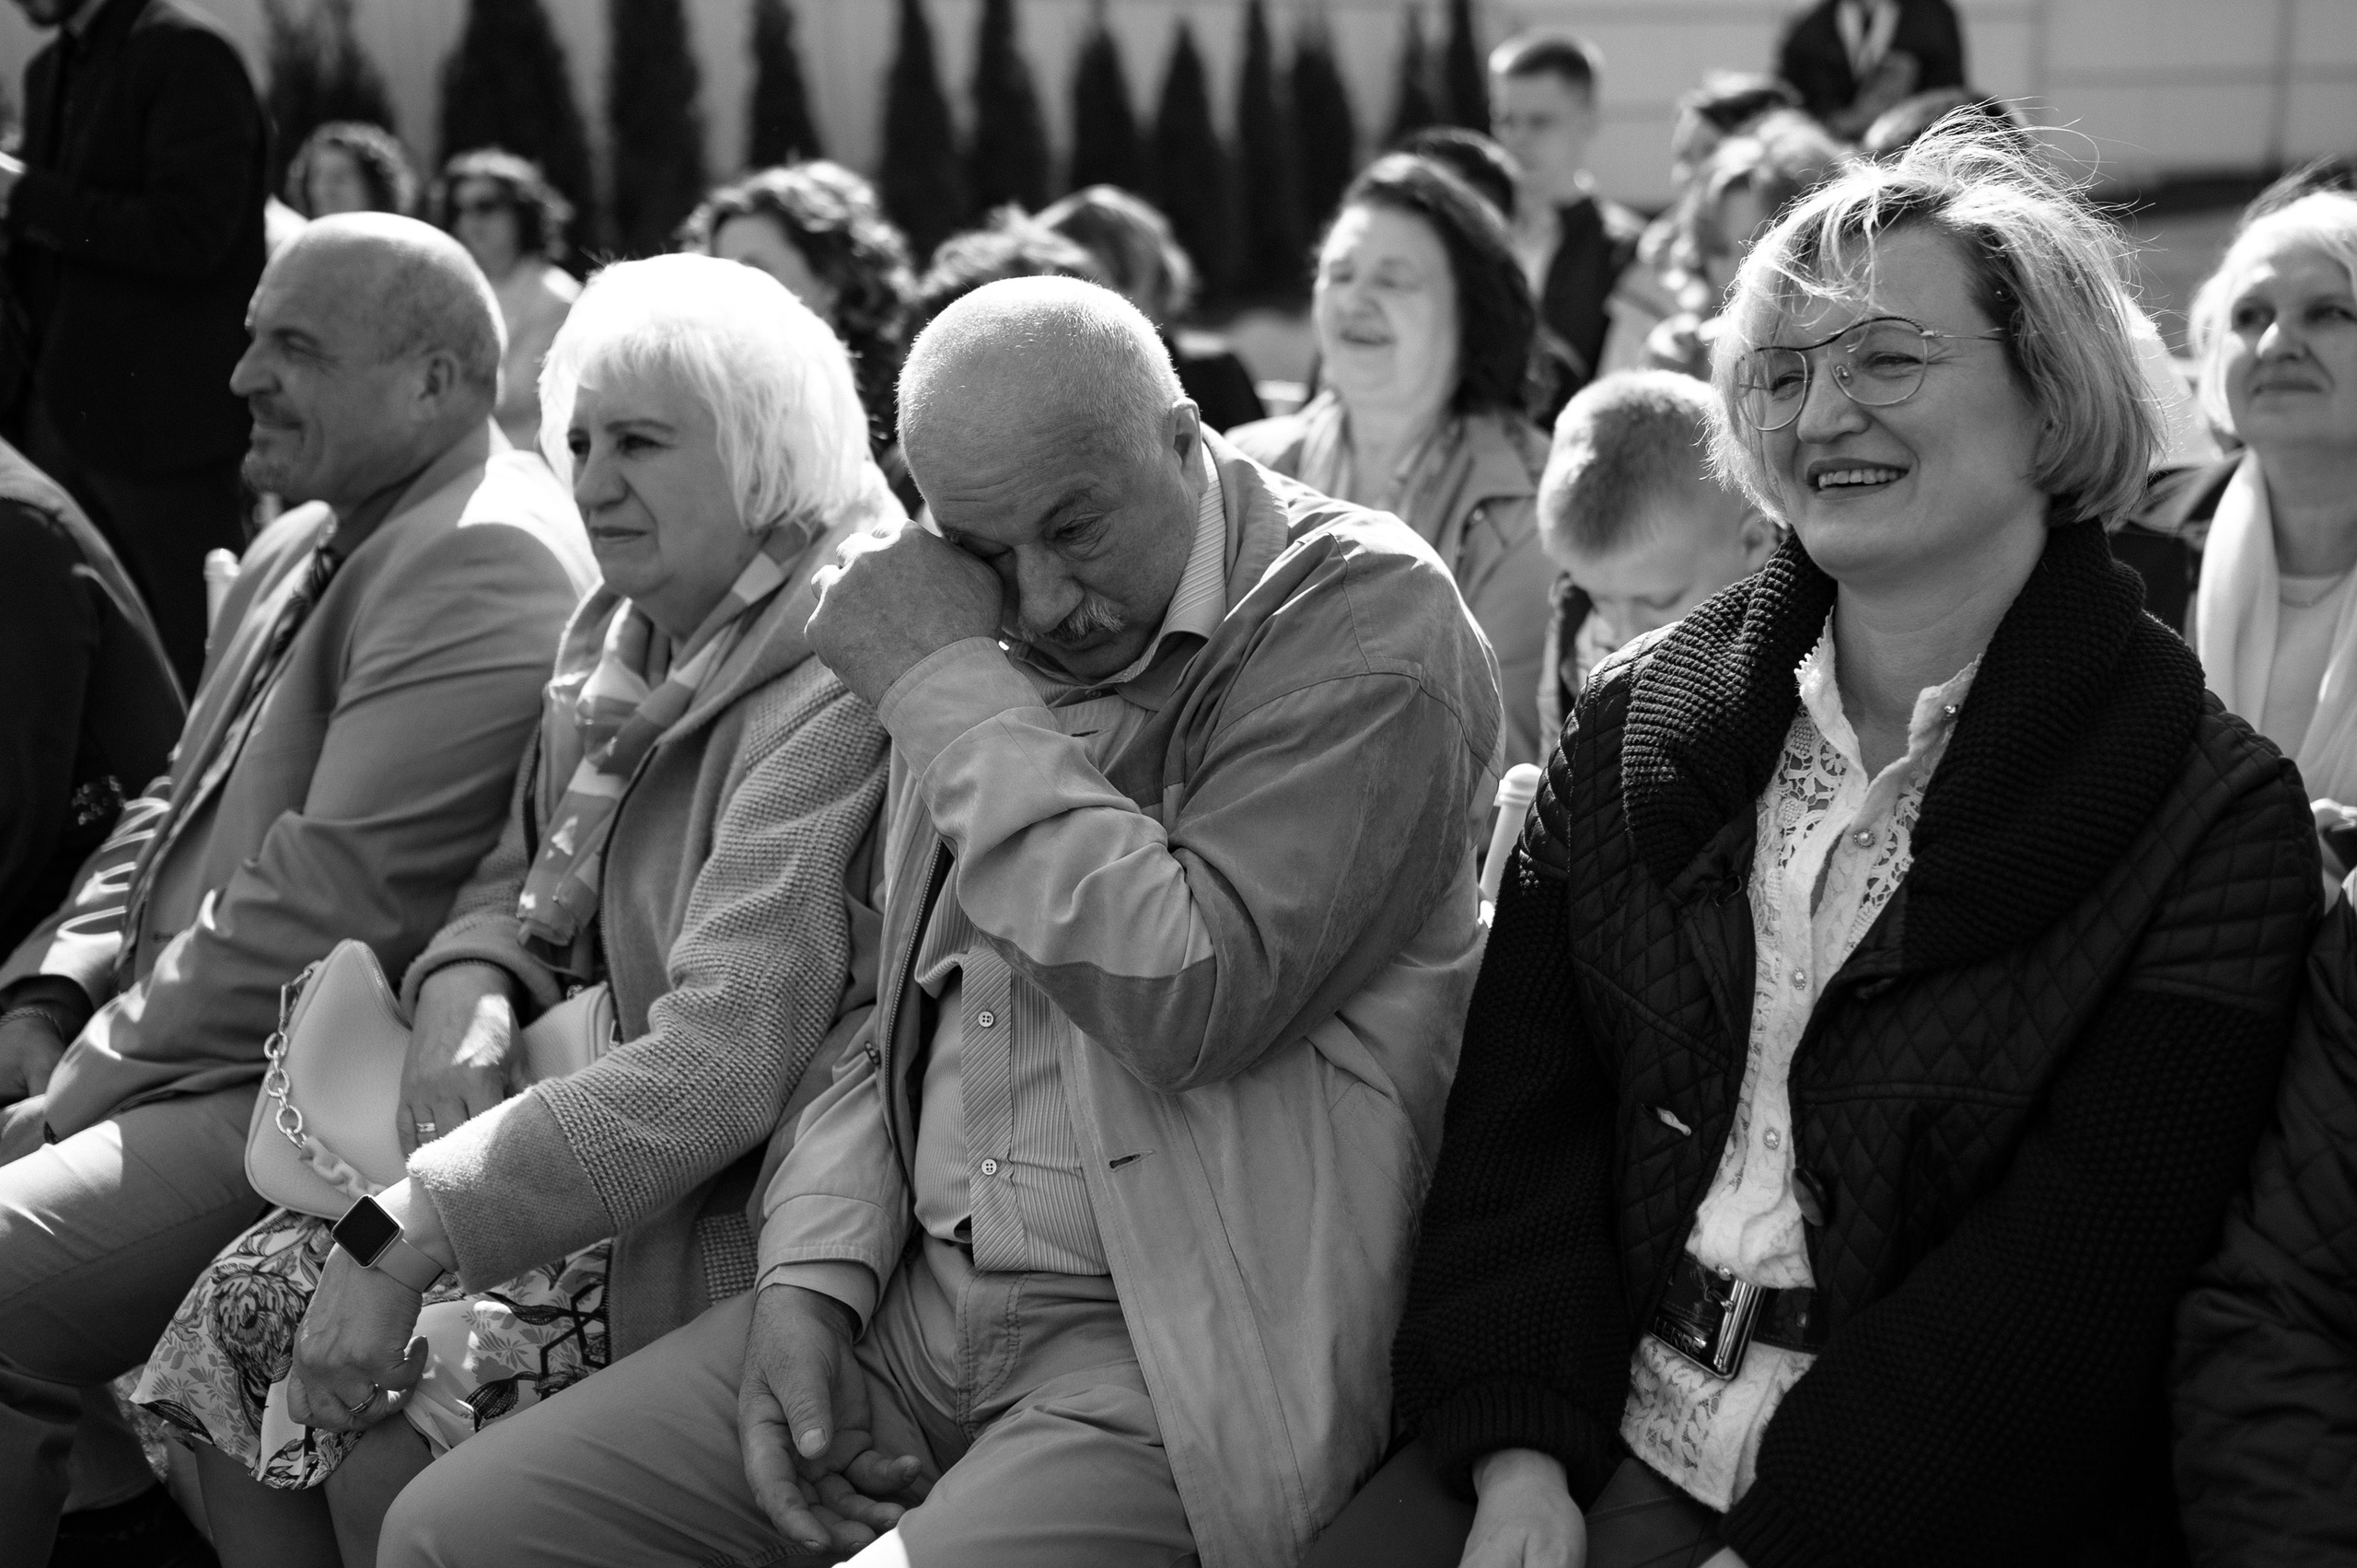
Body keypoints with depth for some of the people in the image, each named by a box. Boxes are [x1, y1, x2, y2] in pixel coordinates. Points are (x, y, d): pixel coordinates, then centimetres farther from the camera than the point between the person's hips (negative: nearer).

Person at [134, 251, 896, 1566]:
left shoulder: (837, 691, -21)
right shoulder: (622, 637, 8)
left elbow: (719, 1072, -28)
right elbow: (521, 885, 19)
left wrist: (410, 1232, -27)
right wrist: (465, 992, -6)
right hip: (642, 1161, 9)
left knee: (388, 1407, -20)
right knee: (245, 1311, -4)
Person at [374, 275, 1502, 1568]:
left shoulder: (1366, 614, -10)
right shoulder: (987, 644, 13)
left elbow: (1195, 999, -24)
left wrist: (952, 690, -16)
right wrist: (812, 1275, 3)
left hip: (1177, 1346, -7)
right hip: (912, 1301, 7)